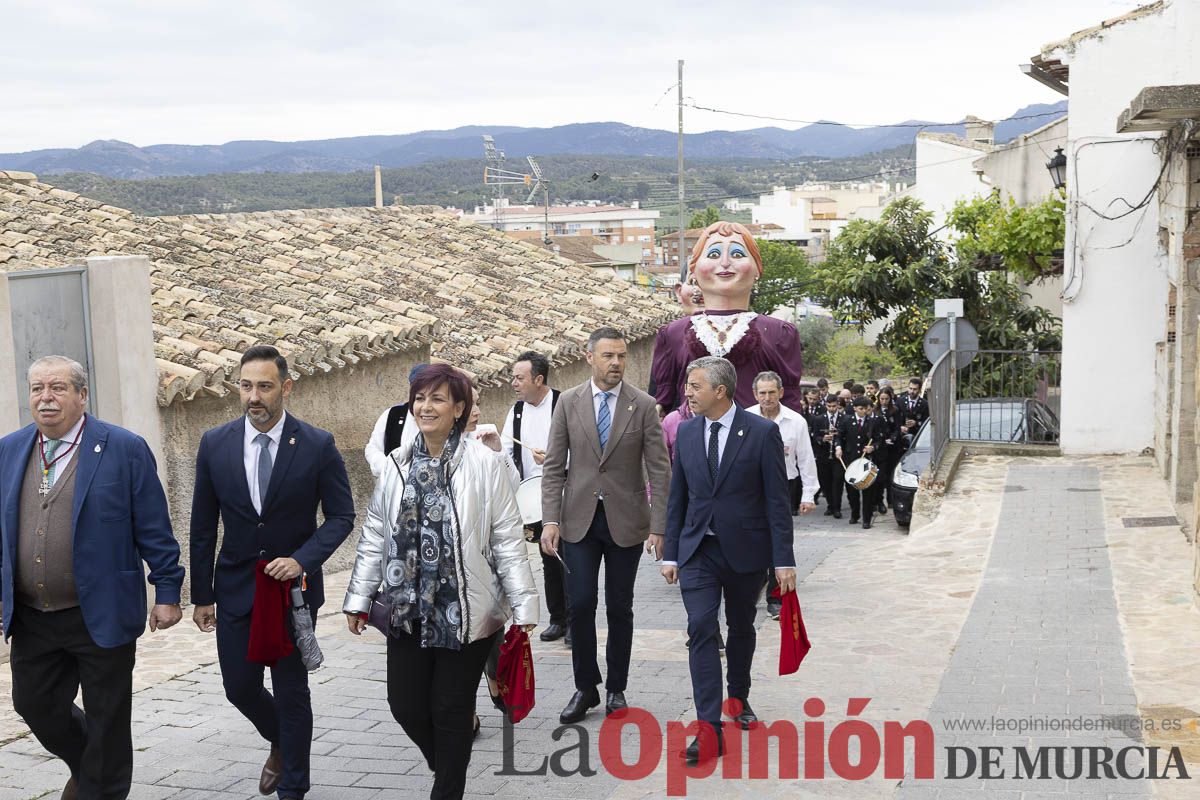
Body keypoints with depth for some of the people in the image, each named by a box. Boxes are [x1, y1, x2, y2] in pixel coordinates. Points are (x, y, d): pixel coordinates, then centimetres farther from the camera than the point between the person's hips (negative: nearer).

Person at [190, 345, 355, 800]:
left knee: (291, 691, 5)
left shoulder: (317, 445, -9)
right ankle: (282, 744, 39)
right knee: (240, 687, 8)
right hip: (236, 588, 3)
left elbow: (342, 515, -4)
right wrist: (202, 595, 3)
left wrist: (303, 559, -19)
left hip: (294, 586, -2)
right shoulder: (215, 444, -2)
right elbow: (203, 526, 3)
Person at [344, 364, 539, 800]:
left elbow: (508, 540, -6)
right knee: (405, 706, 8)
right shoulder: (398, 463, 4)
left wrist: (524, 607, -7)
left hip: (465, 613, -4)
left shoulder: (483, 463, -8)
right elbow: (375, 535, 10)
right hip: (408, 612, 4)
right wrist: (358, 598, 10)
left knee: (452, 711, 5)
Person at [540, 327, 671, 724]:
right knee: (580, 604, -2)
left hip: (625, 521, -1)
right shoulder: (569, 402, 1)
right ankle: (585, 688, 13)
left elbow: (659, 470, -3)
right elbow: (554, 466, 2)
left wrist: (658, 526, -9)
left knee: (620, 608, 7)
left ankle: (616, 689, 20)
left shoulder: (643, 405, -3)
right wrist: (551, 520, -7)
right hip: (579, 518, 1)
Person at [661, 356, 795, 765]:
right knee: (701, 628, -11)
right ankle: (709, 730, -12)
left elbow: (777, 500, -8)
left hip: (745, 549, -2)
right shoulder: (686, 432, 3)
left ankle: (739, 696, 40)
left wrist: (783, 560, -10)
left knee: (741, 628, 14)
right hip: (698, 550, 2)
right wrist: (670, 553, 7)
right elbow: (677, 497, 9)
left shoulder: (762, 432, -9)